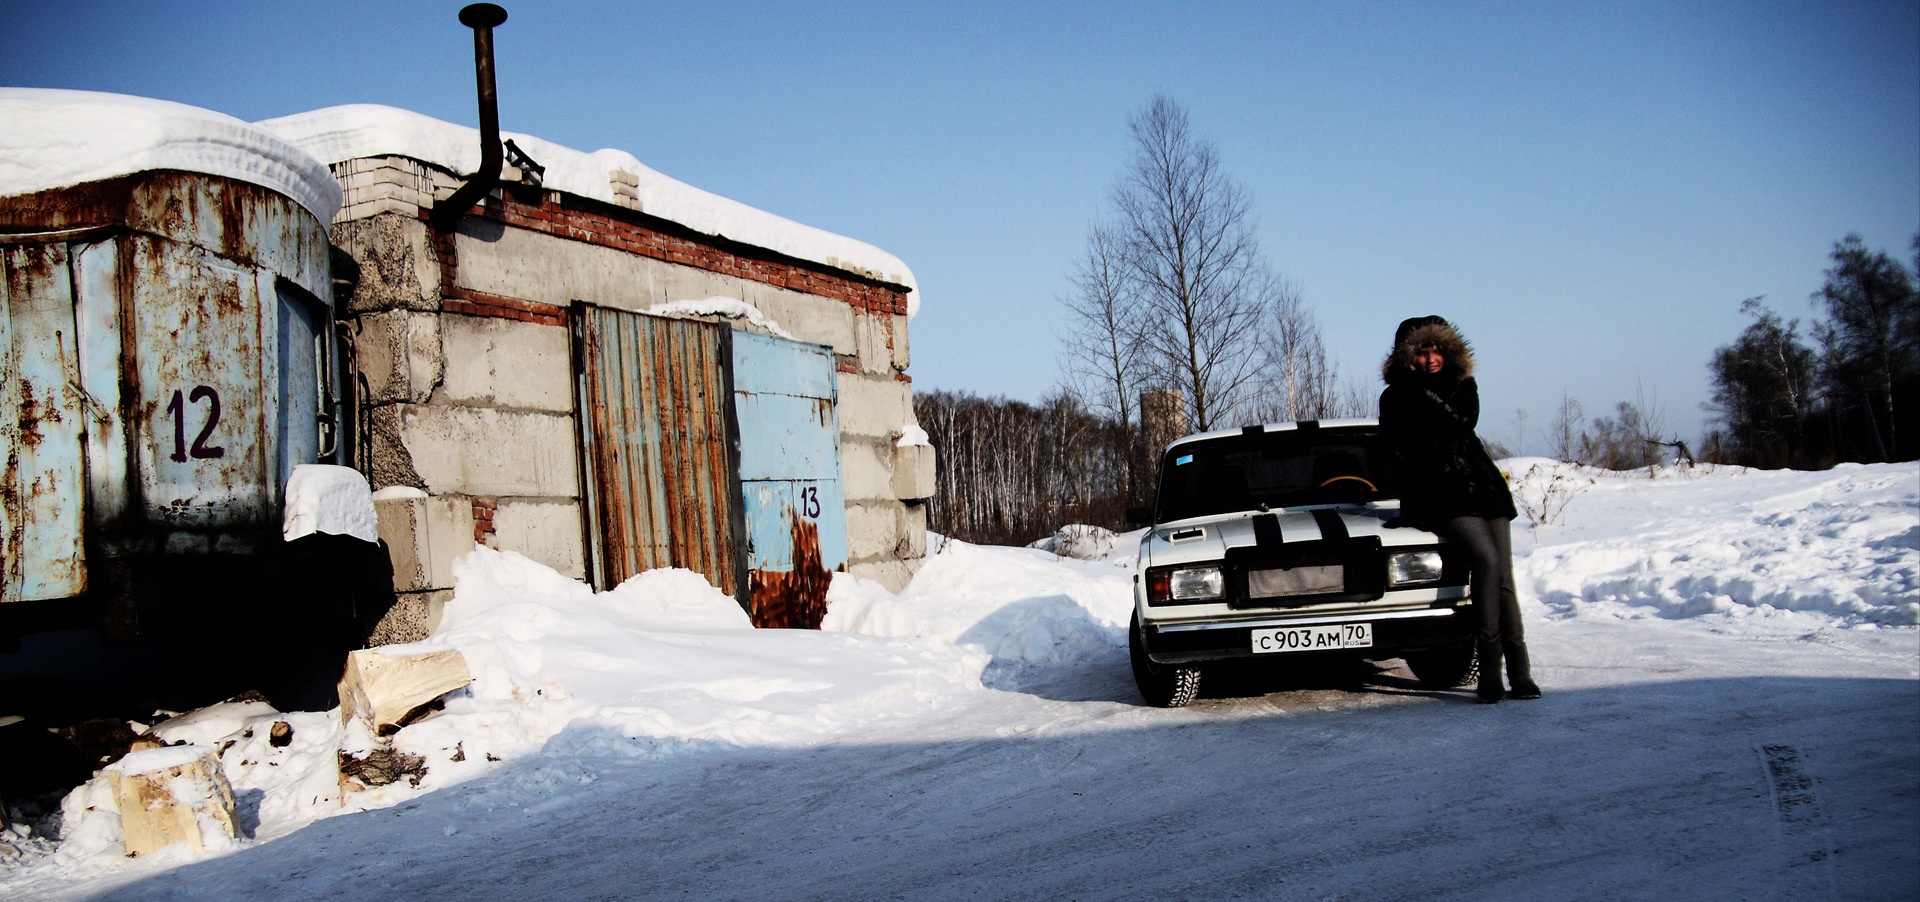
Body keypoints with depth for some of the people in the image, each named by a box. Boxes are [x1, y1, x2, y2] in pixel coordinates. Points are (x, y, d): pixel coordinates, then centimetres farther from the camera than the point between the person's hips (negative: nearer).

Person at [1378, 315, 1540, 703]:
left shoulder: (1463, 385, 12)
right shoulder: (1396, 399, 3)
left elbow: (1464, 423, -9)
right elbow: (1401, 454, -4)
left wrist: (1425, 395, -12)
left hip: (1482, 486, 4)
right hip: (1438, 496, -4)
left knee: (1504, 578, -8)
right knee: (1485, 559, -26)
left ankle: (1519, 671, -9)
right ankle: (1490, 667, -22)